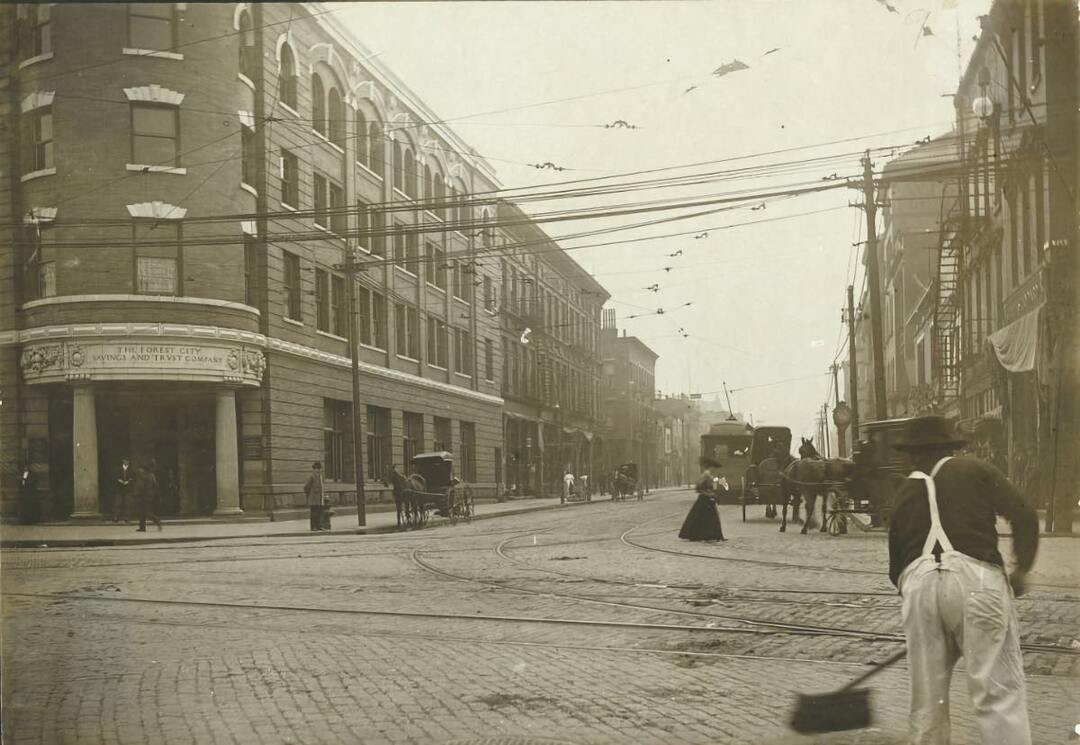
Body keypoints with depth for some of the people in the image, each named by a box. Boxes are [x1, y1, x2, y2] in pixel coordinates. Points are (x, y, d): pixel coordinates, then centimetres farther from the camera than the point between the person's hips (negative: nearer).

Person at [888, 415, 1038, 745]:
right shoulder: (976, 469, 16)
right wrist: (1021, 569, 13)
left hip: (918, 581, 3)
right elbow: (1025, 517, 3)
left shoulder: (904, 494, 25)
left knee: (927, 697, 13)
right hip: (976, 578, -3)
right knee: (999, 692, -4)